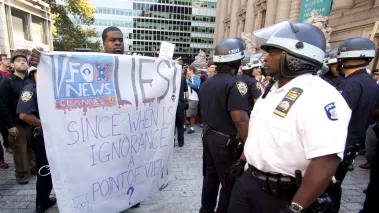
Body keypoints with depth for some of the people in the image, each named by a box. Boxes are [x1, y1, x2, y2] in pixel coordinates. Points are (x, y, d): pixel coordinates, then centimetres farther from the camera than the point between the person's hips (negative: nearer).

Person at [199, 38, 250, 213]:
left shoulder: (207, 83, 8)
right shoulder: (235, 84, -20)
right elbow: (240, 119, -29)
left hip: (209, 136, 9)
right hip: (227, 142, -8)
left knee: (210, 177, 21)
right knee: (230, 185, 8)